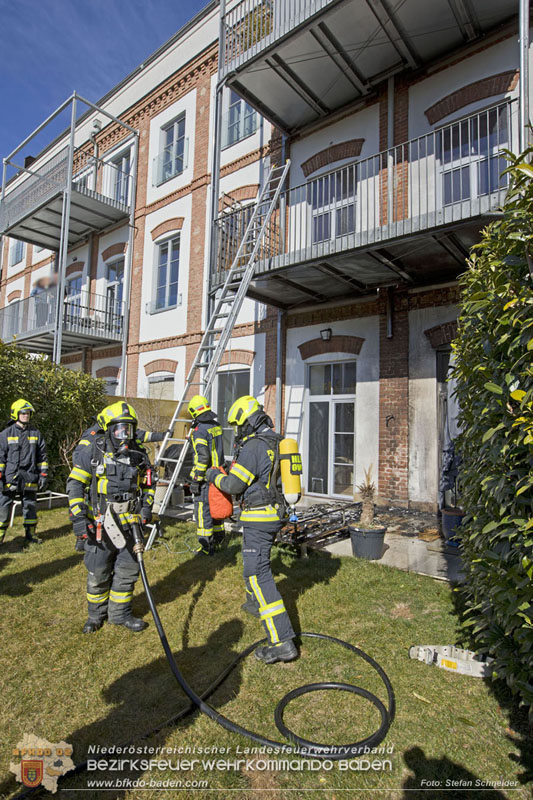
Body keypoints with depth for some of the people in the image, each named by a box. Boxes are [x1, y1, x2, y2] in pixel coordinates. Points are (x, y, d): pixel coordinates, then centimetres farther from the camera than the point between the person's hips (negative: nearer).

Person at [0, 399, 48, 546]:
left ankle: (30, 534, 22)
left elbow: (42, 456, 11)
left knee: (30, 506, 9)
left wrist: (44, 474, 5)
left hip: (30, 478, 2)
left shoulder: (36, 434, 8)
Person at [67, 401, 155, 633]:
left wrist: (146, 507, 2)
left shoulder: (138, 455, 4)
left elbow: (147, 485, 16)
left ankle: (119, 613, 32)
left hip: (128, 524, 3)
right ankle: (97, 614, 34)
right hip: (99, 524, -3)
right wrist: (79, 517, -13)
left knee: (128, 569, 11)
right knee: (98, 573, 10)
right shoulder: (92, 451, -8)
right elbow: (75, 484, -7)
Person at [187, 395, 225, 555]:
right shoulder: (216, 426, 8)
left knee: (203, 510, 0)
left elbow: (202, 457, -23)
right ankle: (218, 539, 31)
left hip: (206, 477, -9)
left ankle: (206, 546, 6)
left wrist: (196, 480, -19)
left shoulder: (200, 430, -18)